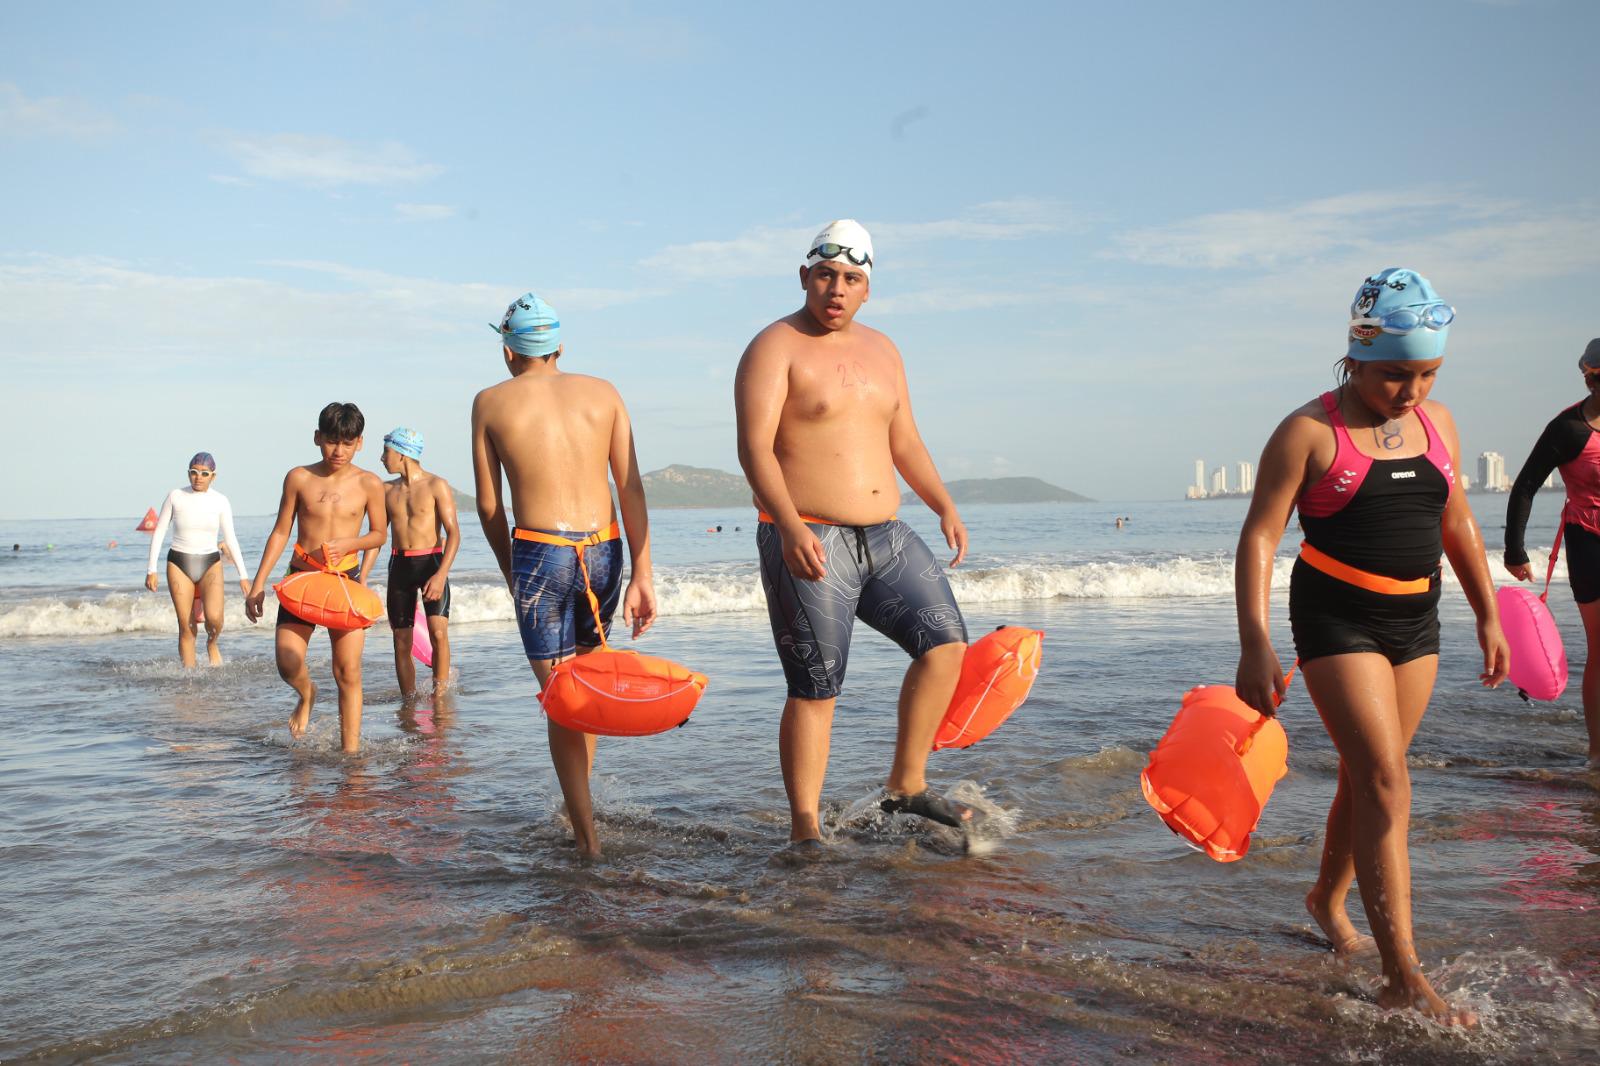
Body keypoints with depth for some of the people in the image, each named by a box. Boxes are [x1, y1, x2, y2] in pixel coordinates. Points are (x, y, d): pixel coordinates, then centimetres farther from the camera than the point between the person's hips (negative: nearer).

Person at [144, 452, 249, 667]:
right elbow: (159, 532, 4)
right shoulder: (175, 497, -1)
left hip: (210, 563, 0)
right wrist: (151, 570, -1)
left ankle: (212, 644, 12)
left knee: (214, 617, -21)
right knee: (186, 626, -3)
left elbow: (230, 539, 5)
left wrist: (243, 576, 2)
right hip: (179, 563, 0)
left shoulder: (220, 501, 1)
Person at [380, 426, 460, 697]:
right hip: (399, 565, 5)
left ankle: (440, 694, -6)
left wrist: (441, 575, -22)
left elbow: (453, 534, -10)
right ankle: (409, 700, 13)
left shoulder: (436, 486, -5)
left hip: (431, 562, -5)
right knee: (401, 641, 3)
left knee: (438, 632, -18)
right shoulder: (387, 491, 11)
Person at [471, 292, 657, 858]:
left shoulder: (492, 402, 5)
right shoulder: (603, 393, 9)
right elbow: (631, 488, 2)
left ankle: (587, 836, 4)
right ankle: (579, 806, 32)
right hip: (604, 552, 3)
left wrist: (508, 570, 21)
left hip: (538, 552, -3)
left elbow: (488, 505, 6)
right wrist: (642, 575, 1)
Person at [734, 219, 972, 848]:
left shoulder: (881, 350, 16)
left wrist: (944, 506, 9)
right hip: (808, 545, -7)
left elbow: (904, 442, 23)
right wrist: (791, 528, -31)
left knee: (946, 643, 2)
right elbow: (754, 448, -18)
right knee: (815, 691, -5)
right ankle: (804, 829, 6)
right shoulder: (775, 348, -7)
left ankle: (906, 786, 14)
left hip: (885, 537, 7)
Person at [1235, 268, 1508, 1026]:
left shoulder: (1436, 422, 6)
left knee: (1368, 775, 14)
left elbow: (1457, 523, 16)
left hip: (1417, 620, 6)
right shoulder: (1309, 431, -12)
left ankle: (1328, 897, 38)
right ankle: (1403, 977, -10)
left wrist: (1488, 616, 17)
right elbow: (1259, 536, -14)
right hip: (1337, 617, -6)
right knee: (1386, 784, -12)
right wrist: (1255, 646, -22)